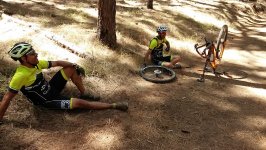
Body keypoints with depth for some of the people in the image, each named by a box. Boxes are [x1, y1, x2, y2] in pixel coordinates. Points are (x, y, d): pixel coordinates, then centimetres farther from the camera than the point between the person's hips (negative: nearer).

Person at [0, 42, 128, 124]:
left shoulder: (36, 63, -8)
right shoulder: (20, 76, -31)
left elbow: (57, 63, 1)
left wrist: (76, 66, -7)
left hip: (51, 87, 8)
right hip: (47, 100, -8)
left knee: (71, 68, 4)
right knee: (78, 103, -24)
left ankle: (84, 93, 11)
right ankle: (114, 105, -17)